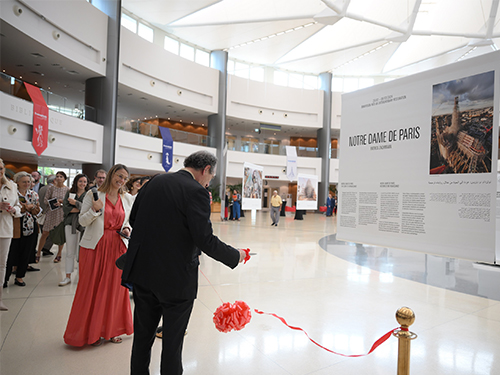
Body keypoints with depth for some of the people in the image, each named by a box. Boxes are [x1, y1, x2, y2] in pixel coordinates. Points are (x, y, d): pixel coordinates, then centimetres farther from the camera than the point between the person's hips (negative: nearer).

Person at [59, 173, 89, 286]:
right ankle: (68, 277, 14)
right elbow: (65, 208, 1)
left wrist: (75, 203, -8)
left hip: (83, 224, -2)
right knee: (70, 252, 6)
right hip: (70, 223, 3)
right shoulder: (69, 193, 12)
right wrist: (80, 209, -7)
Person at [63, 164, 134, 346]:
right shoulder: (93, 194, -3)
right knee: (92, 289, 3)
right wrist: (95, 210, -20)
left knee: (115, 288, 9)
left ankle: (111, 329, 26)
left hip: (117, 247, 3)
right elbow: (82, 221, -2)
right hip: (95, 247, -3)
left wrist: (126, 229, -2)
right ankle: (92, 331, 22)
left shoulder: (128, 199, 8)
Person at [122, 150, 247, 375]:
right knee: (172, 341, 14)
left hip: (143, 272, 6)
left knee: (143, 336, 22)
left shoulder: (154, 182, 4)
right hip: (176, 278, -6)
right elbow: (205, 240, -22)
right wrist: (236, 256, -8)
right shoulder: (196, 191, -18)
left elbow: (133, 220, 11)